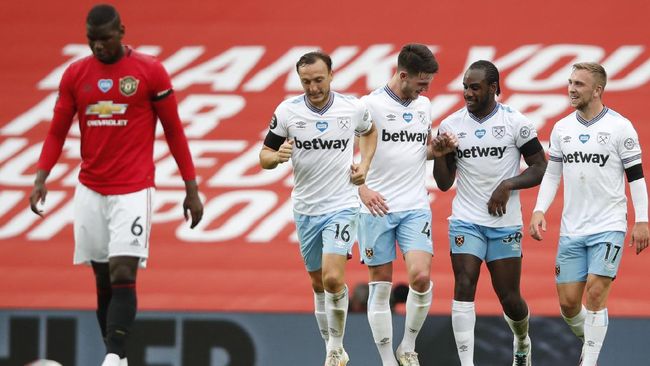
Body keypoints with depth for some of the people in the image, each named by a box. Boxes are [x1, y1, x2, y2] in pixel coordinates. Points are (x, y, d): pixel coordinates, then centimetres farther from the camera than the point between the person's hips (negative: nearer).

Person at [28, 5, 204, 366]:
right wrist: (41, 178, -6)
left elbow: (174, 130, 1)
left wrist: (192, 188, 0)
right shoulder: (75, 74, 6)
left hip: (133, 191, -4)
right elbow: (57, 132, 9)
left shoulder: (150, 71, -3)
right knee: (103, 279, 7)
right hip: (90, 191, 4)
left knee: (123, 276, -15)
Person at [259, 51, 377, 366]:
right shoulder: (287, 111, -6)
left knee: (333, 278, -19)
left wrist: (364, 164, 1)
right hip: (305, 208, 3)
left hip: (341, 206, -3)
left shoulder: (354, 108, -7)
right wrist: (278, 156, -22)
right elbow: (264, 157, 1)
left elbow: (369, 132, 17)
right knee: (319, 283, 12)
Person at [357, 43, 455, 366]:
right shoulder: (371, 105, -7)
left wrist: (440, 149, 4)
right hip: (377, 207, -4)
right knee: (381, 285, 1)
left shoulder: (423, 105, 11)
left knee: (421, 276, -14)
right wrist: (362, 188, -17)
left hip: (415, 207, 4)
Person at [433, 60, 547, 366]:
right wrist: (440, 154, -13)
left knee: (509, 298, 5)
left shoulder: (515, 123, -5)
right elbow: (444, 183, 5)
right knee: (463, 288, -14)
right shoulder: (451, 125, 2)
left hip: (505, 223, -1)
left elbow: (540, 168, -1)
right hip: (466, 222, 1)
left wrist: (508, 185, -15)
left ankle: (522, 341, 38)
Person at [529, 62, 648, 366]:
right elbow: (552, 173, 13)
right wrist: (539, 210, 0)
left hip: (608, 227, -5)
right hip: (571, 230, 5)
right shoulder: (562, 128, 7)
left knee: (595, 293, -14)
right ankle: (589, 340, 30)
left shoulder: (620, 127, -5)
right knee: (568, 301, 3)